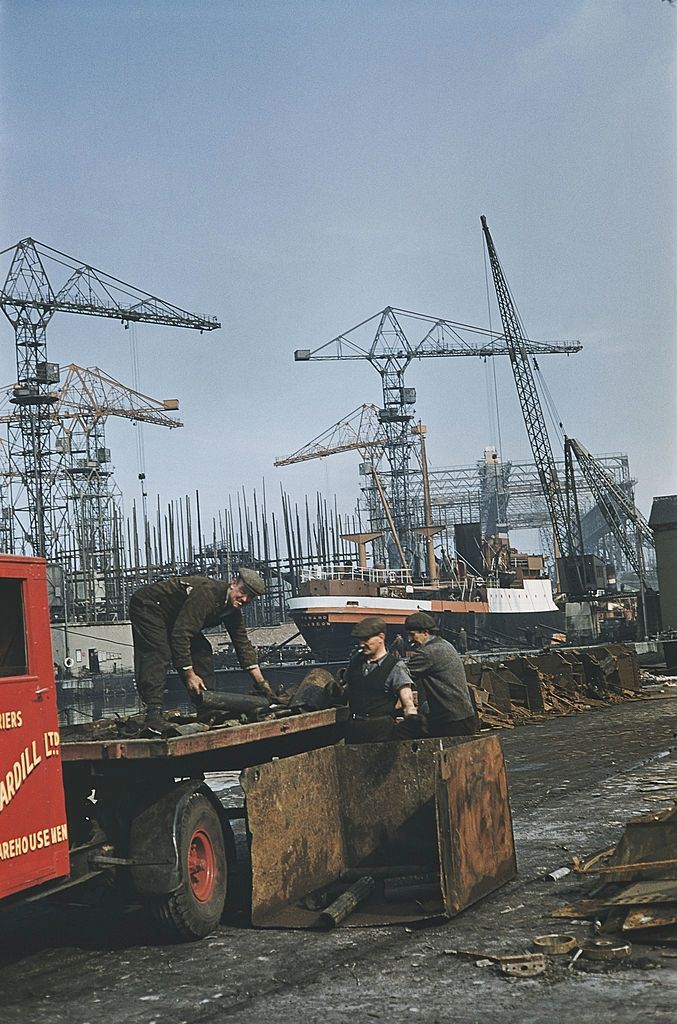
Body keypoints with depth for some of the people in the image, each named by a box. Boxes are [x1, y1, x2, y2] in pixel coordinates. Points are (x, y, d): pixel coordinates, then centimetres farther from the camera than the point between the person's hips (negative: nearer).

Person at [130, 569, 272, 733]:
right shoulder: (207, 593, -34)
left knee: (202, 652, -1)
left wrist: (261, 683, -1)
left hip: (172, 616, 10)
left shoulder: (233, 611, -4)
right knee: (158, 656, -27)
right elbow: (180, 634, -36)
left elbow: (243, 645, 2)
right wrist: (189, 675, -33)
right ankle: (153, 714, -35)